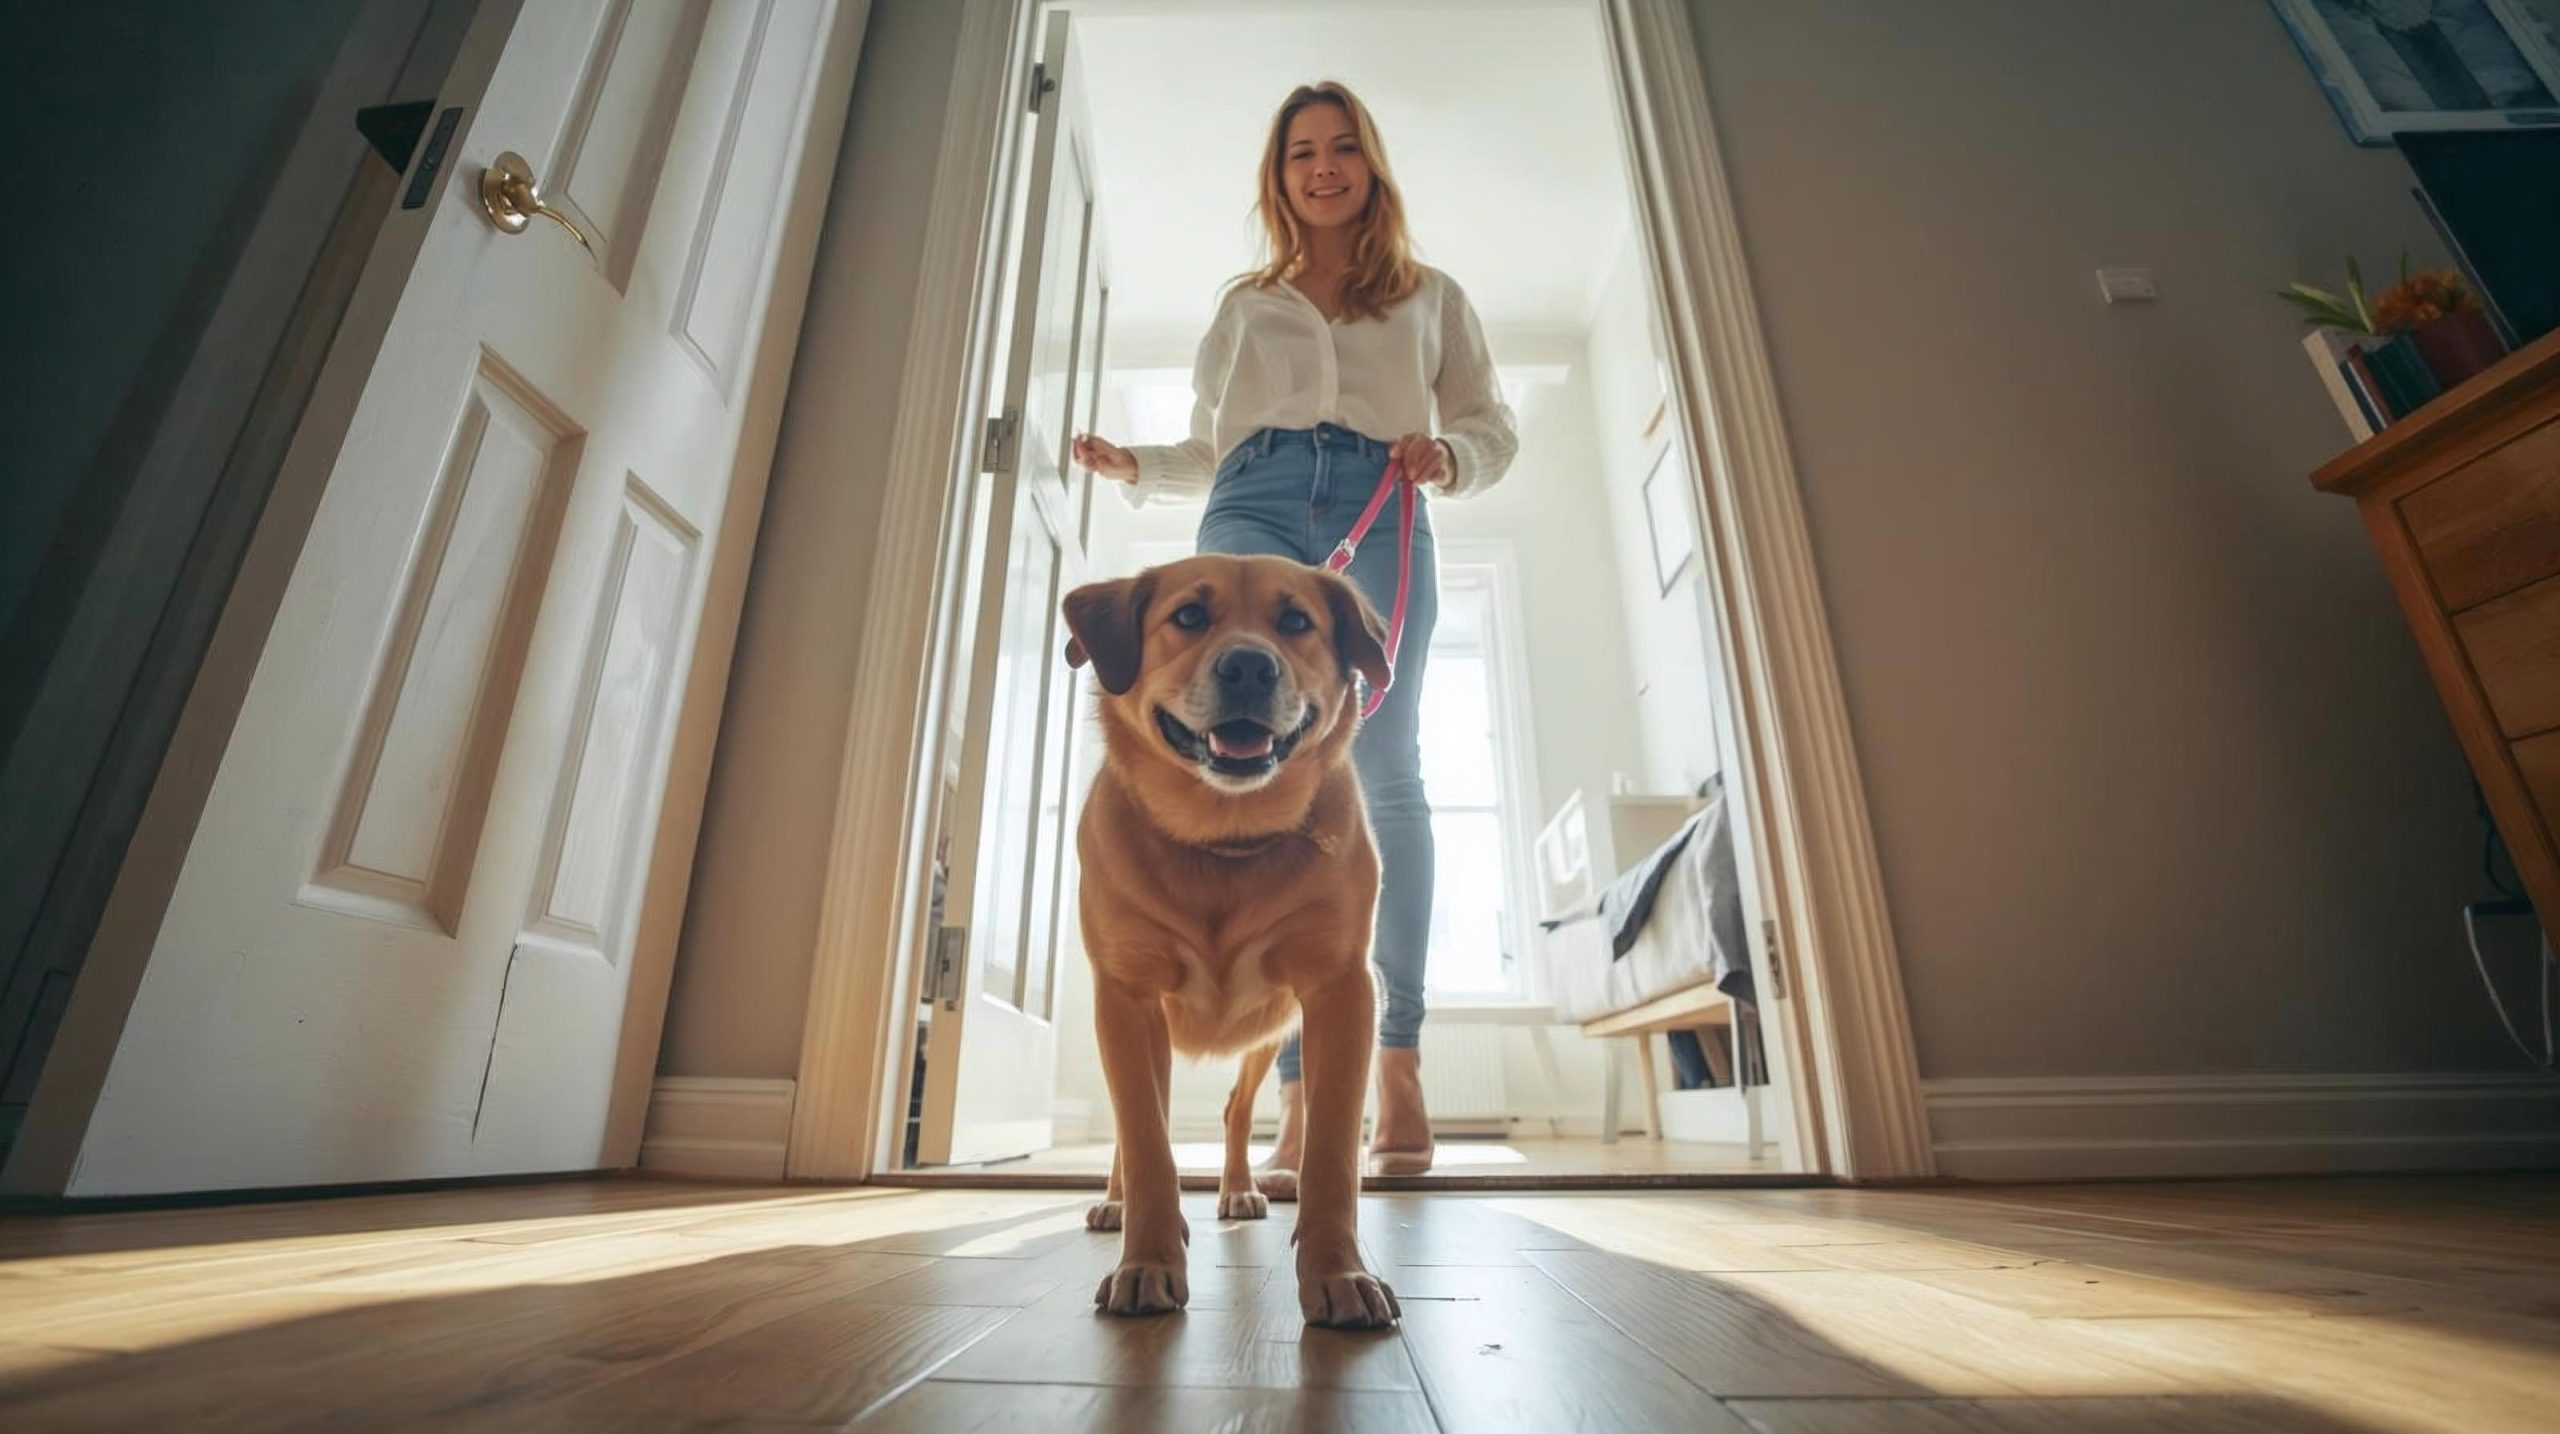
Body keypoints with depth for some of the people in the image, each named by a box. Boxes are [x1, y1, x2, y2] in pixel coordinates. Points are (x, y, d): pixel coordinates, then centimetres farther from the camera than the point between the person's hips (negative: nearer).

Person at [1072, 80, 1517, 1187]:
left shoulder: (1431, 296, 27)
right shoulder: (1244, 306, 31)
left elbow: (1493, 426, 18)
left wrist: (1445, 457, -4)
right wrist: (1133, 468, 9)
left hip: (1379, 518, 0)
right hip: (1252, 513, 1)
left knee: (1383, 773, -14)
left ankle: (1397, 1056, -4)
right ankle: (1301, 1095, -19)